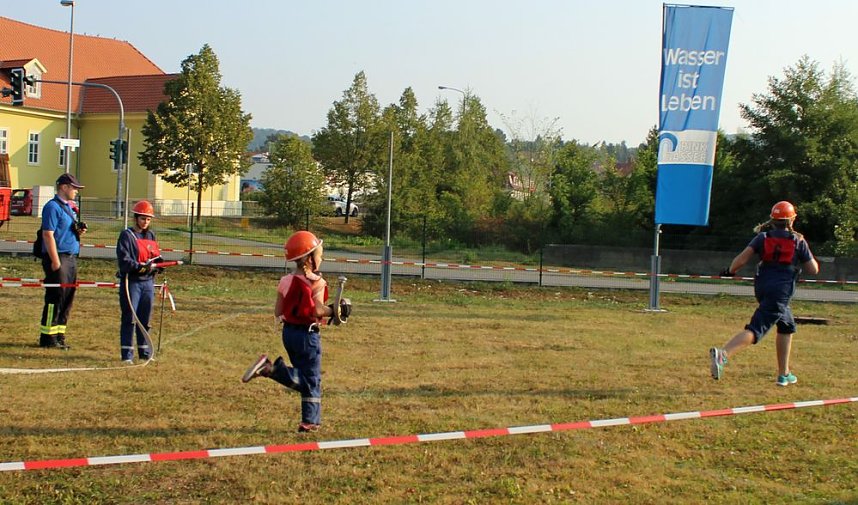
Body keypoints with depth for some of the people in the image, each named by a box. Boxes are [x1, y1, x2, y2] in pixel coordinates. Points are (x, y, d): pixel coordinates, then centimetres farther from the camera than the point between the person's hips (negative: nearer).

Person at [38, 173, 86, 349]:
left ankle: (59, 335, 16)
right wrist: (55, 261, -20)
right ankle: (47, 337, -1)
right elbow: (48, 234, -16)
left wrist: (79, 231, 5)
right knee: (55, 297, -7)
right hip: (58, 257, -9)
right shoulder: (53, 206, -10)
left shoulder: (70, 207, 18)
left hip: (71, 257, 9)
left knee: (68, 298, 10)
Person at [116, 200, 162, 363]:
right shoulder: (127, 235, -5)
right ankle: (126, 354, 1)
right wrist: (142, 266, -25)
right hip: (131, 281, -6)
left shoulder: (151, 235, 15)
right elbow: (124, 261, -14)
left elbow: (157, 257, 15)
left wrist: (155, 264, -7)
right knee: (129, 318, -3)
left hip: (148, 282, 6)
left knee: (145, 319, 12)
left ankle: (145, 353, 20)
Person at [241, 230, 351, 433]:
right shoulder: (316, 282, -14)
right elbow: (318, 310, -25)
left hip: (288, 332, 7)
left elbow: (278, 311, 4)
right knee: (312, 379, 5)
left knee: (302, 377, 17)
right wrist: (335, 310, -9)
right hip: (307, 334, -7)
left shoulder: (286, 281, 4)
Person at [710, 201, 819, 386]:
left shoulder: (763, 237, 6)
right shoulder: (798, 241, 0)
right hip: (781, 292, -6)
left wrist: (730, 271, 11)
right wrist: (806, 253, 21)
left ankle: (784, 374, 26)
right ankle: (723, 354, -40)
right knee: (756, 329, -16)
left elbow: (741, 259, -6)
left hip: (762, 288, 6)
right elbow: (814, 270, 5)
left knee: (787, 327, 25)